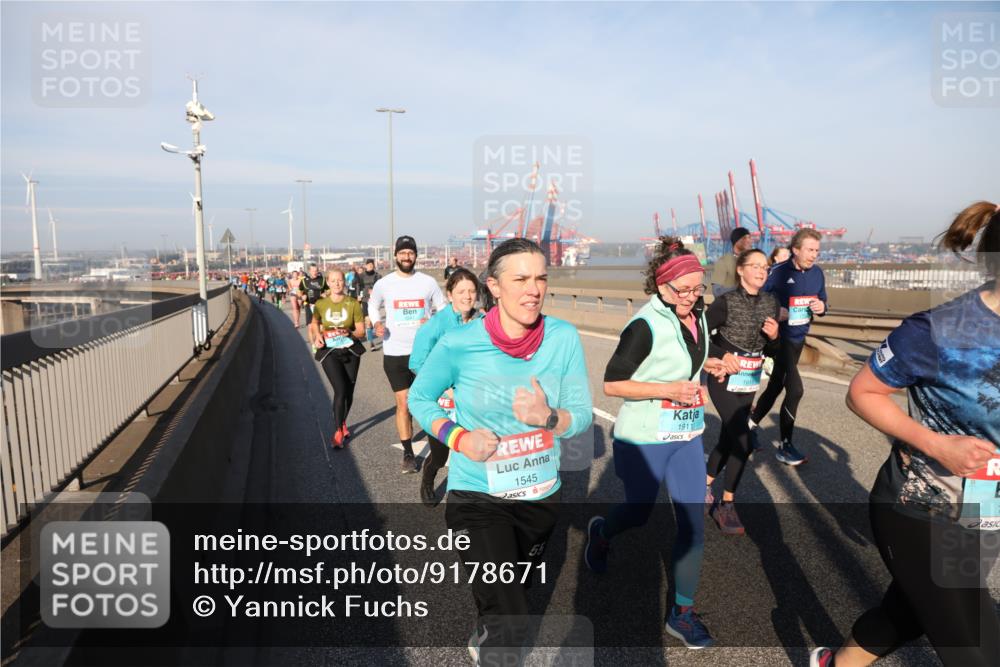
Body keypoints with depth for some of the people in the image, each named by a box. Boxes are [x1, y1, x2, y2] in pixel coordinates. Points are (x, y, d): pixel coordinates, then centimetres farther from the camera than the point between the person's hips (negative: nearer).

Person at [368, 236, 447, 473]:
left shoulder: (428, 282, -1)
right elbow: (373, 305, 17)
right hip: (395, 353, 0)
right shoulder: (383, 284, -1)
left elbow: (443, 309, 8)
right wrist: (376, 323, -3)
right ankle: (408, 453, 16)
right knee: (403, 404, 4)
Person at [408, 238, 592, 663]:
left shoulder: (564, 338, -13)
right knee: (509, 630, -13)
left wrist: (549, 417, -31)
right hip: (477, 496, -3)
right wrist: (458, 438, -19)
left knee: (514, 593, 29)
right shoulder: (459, 344, -18)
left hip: (542, 495, 4)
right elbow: (419, 398, -3)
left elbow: (582, 417, -9)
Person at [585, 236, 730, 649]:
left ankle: (682, 613, 21)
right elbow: (612, 384, -20)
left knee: (693, 524, 4)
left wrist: (708, 364, 5)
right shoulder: (646, 324, -21)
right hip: (643, 440, -6)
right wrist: (669, 390, -25)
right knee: (638, 514, 15)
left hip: (688, 437, 6)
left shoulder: (696, 315, 1)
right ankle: (601, 532, 50)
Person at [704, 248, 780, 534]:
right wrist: (722, 355, -22)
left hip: (750, 382, 6)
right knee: (743, 442, -10)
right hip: (724, 381, -6)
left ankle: (704, 486, 35)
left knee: (727, 439, 15)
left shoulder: (771, 303, 3)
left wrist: (774, 336, -11)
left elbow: (772, 350, 9)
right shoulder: (726, 302, -14)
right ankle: (725, 505, 6)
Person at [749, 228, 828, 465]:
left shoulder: (817, 273, 3)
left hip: (799, 337, 7)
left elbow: (822, 302, 13)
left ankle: (752, 422, 38)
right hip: (779, 336, -7)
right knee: (795, 389, -10)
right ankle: (785, 447, 3)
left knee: (776, 385, 17)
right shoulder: (778, 272, -16)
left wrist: (821, 307, -9)